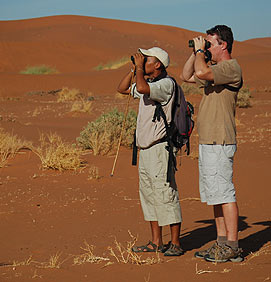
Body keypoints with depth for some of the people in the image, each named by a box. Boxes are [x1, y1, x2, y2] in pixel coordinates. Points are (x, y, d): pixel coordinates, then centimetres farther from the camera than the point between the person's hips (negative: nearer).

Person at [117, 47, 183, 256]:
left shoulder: (166, 84, -13)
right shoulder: (149, 83, 15)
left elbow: (142, 88, -30)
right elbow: (122, 89, 24)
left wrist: (140, 67, -14)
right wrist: (134, 69, 12)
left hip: (160, 147, -10)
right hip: (145, 147, 10)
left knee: (166, 194, -7)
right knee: (149, 194, 12)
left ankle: (175, 244, -2)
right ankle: (156, 243, 18)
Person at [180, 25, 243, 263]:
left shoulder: (231, 68, -12)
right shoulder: (214, 69, 18)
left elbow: (201, 73, -27)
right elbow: (186, 76, 28)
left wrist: (200, 51, -9)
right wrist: (197, 52, 16)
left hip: (220, 143, -10)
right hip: (207, 142, 10)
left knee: (224, 193, -8)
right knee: (214, 194, 13)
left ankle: (232, 247, -5)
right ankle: (222, 243, 19)